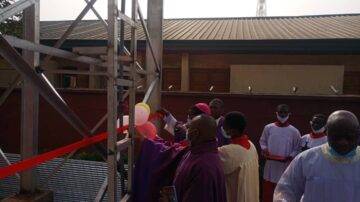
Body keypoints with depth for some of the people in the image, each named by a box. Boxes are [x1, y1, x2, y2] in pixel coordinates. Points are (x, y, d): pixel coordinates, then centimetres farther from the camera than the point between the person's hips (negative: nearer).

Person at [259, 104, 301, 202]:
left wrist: (290, 157, -15)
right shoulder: (268, 128, 1)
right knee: (267, 190, 11)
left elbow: (297, 149, 1)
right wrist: (264, 149, -8)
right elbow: (262, 142, 11)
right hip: (270, 165, 2)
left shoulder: (294, 131, -3)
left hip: (285, 166, -1)